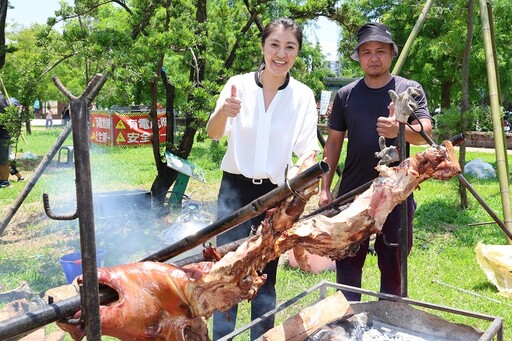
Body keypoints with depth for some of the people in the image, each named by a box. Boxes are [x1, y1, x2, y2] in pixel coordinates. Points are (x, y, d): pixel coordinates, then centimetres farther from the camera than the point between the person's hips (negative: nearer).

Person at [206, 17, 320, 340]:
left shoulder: (303, 95, -3)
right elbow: (214, 133, -15)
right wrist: (222, 112, -37)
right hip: (235, 189, 0)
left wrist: (309, 157, -27)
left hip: (275, 193, 1)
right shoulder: (238, 84, -5)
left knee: (266, 276, 11)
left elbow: (307, 145, -4)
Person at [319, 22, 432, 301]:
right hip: (352, 193, 2)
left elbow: (425, 132, -12)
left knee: (393, 263, 11)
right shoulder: (345, 95, 4)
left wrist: (400, 130, -35)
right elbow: (333, 142, 8)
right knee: (348, 262, 10)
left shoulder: (410, 89, 0)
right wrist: (325, 187, 5)